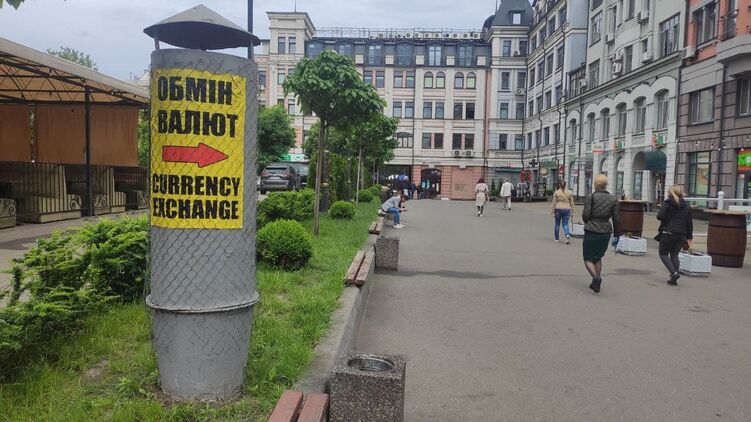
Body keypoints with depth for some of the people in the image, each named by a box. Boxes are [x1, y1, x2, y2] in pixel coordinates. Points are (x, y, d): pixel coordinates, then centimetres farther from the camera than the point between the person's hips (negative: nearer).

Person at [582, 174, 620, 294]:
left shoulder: (591, 197, -8)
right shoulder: (613, 199, 3)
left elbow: (585, 215, -13)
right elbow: (616, 219, 3)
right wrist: (617, 235, 10)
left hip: (592, 231, -4)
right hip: (606, 232, 4)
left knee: (588, 258, 6)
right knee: (598, 257, 21)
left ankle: (596, 277, -19)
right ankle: (596, 283, 20)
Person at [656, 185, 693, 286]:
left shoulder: (667, 203, -7)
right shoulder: (686, 206, 9)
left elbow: (660, 216, -17)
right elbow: (689, 222, 10)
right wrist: (689, 236, 15)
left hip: (668, 233, -5)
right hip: (681, 235, 5)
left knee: (663, 254, 7)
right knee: (674, 255, 12)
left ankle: (673, 273, -12)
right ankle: (673, 279, 8)